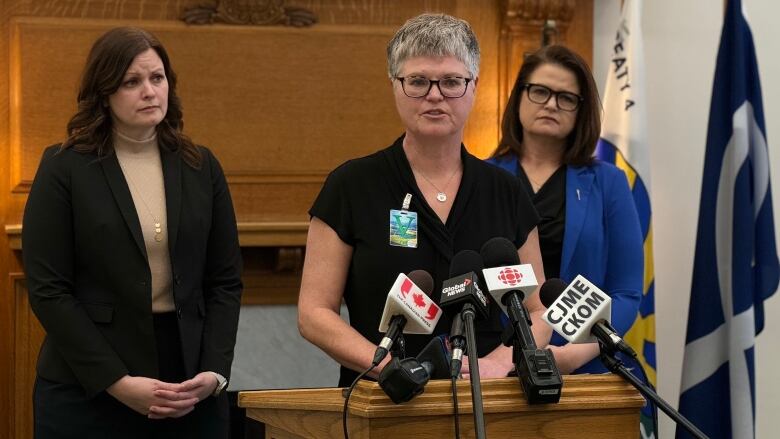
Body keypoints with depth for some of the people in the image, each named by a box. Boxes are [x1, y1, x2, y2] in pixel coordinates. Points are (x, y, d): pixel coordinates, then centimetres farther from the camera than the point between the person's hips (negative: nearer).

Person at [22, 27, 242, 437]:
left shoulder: (201, 167, 8)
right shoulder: (64, 169, -3)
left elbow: (225, 281, 8)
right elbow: (48, 290, -8)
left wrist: (214, 373, -6)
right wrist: (117, 382, -14)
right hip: (88, 394, -3)